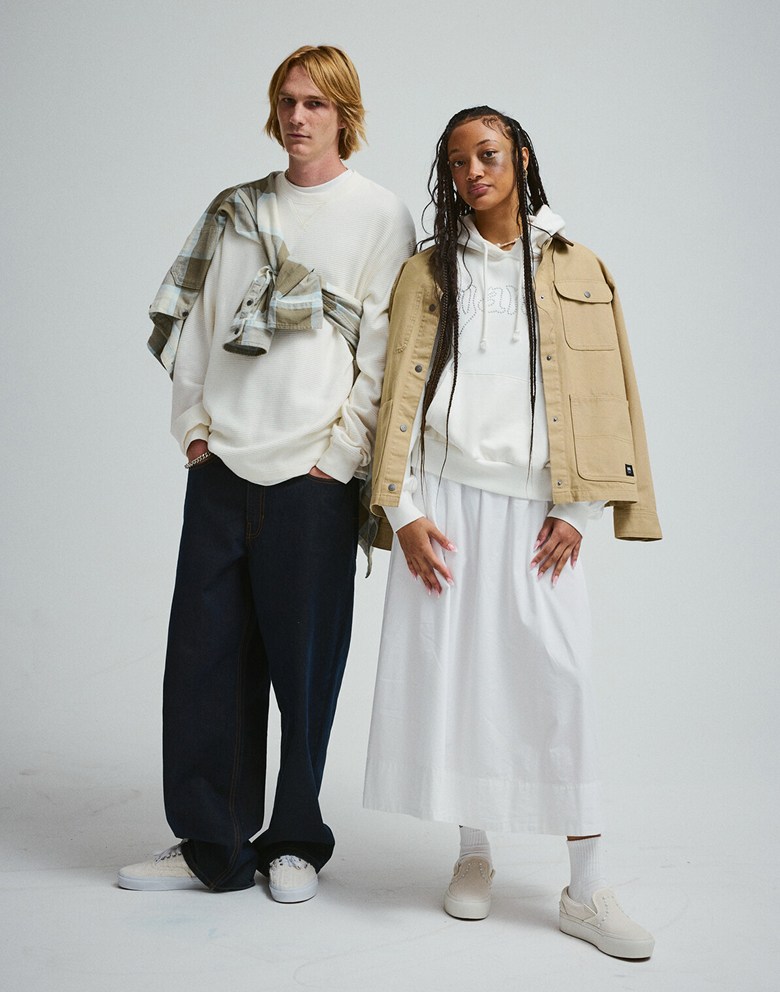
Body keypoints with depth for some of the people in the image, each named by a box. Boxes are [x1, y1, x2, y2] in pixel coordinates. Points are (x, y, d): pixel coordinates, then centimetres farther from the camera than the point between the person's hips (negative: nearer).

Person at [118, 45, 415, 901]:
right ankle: (213, 846, 18)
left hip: (313, 476, -4)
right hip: (221, 467, 4)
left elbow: (385, 353, -3)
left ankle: (296, 843, 20)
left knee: (304, 667, 3)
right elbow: (192, 321, 14)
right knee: (203, 659, 5)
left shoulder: (380, 216, 3)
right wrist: (194, 425, 4)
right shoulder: (236, 210, 15)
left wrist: (338, 455, -9)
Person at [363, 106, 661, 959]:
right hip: (444, 496, 1)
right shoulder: (427, 273, 10)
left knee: (559, 677, -5)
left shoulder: (576, 272, 10)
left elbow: (602, 396, 6)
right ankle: (474, 854, 19)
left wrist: (575, 509, -2)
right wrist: (402, 510, -5)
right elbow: (401, 392, 5)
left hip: (532, 505, 0)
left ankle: (586, 889, 3)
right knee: (450, 668, 2)